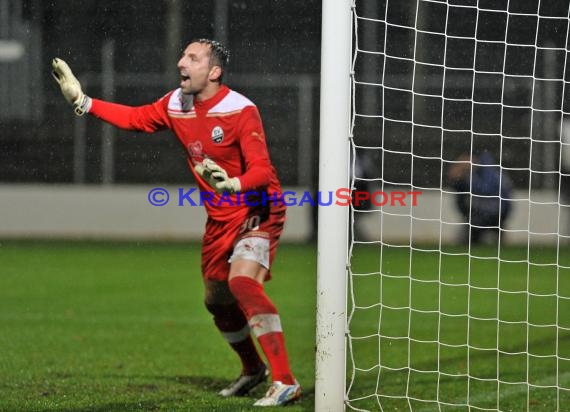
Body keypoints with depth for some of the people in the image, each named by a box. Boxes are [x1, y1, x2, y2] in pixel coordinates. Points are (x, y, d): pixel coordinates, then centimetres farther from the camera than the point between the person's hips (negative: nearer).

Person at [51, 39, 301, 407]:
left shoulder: (241, 111, -22)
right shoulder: (176, 104, 0)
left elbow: (262, 170, -28)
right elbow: (136, 118, 16)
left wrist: (234, 183, -48)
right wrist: (82, 101, 12)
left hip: (257, 212, -8)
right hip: (221, 220, 8)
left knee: (242, 281, -30)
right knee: (217, 300, 17)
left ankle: (285, 382, -32)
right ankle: (253, 370, 43)